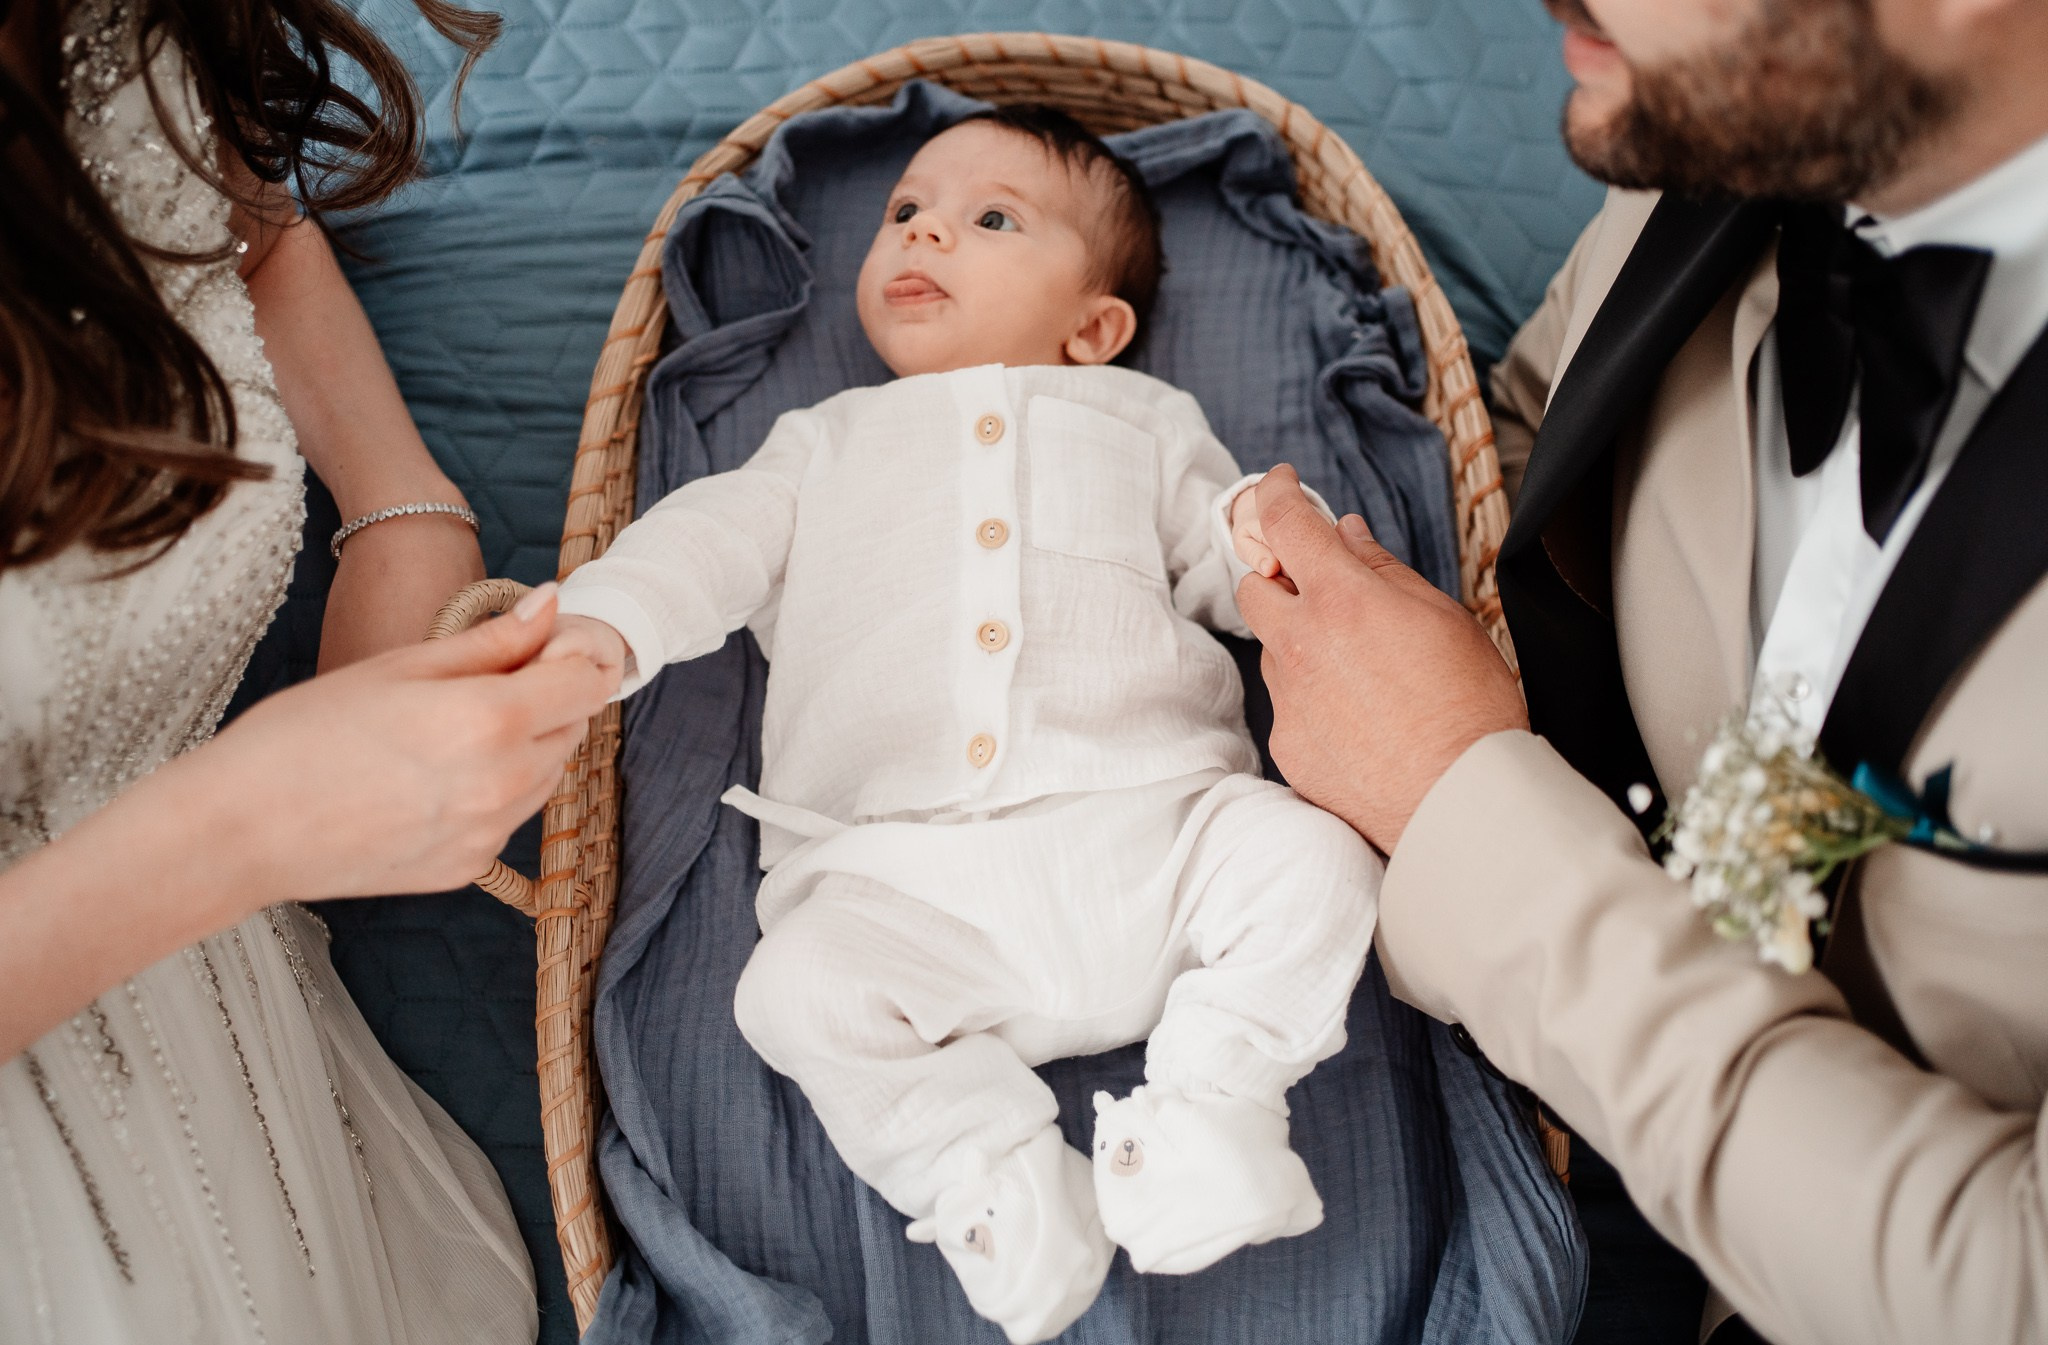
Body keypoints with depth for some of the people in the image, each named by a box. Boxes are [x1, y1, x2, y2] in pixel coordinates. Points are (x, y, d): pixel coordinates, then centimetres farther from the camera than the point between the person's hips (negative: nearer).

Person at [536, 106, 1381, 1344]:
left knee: (1313, 855, -24)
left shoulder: (1142, 420, 24)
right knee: (802, 984, -25)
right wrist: (599, 625, -5)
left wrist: (1262, 531, -8)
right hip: (910, 873, 0)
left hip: (1147, 831, 0)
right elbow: (713, 543, 15)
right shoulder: (826, 442, 26)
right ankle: (987, 1155, -11)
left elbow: (1221, 553, 17)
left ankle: (1210, 1097, -10)